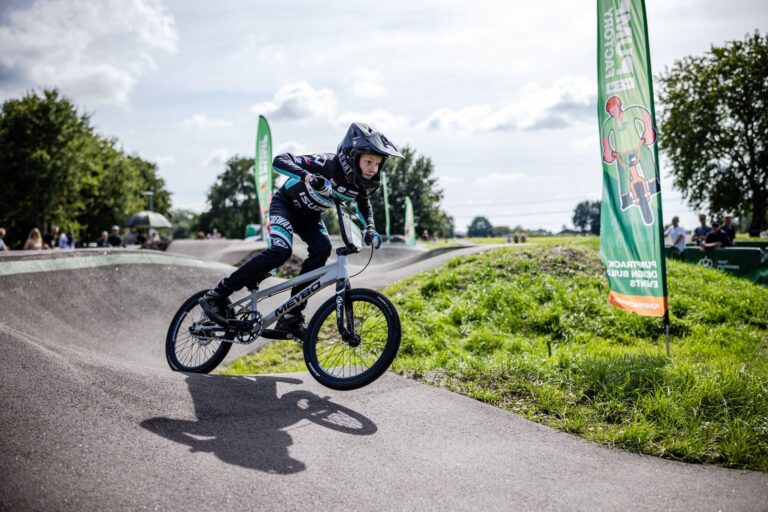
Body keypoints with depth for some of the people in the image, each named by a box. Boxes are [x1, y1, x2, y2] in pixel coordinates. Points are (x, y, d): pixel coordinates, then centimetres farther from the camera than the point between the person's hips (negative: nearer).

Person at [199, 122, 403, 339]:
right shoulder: (328, 164, -33)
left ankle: (291, 317, -15)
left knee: (322, 249, -23)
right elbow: (280, 160, -38)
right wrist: (307, 176, -56)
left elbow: (364, 205, 10)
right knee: (280, 251, -29)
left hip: (309, 215, 6)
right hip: (285, 204, -6)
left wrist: (370, 229, -10)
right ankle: (216, 296, -19)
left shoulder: (364, 184, -14)